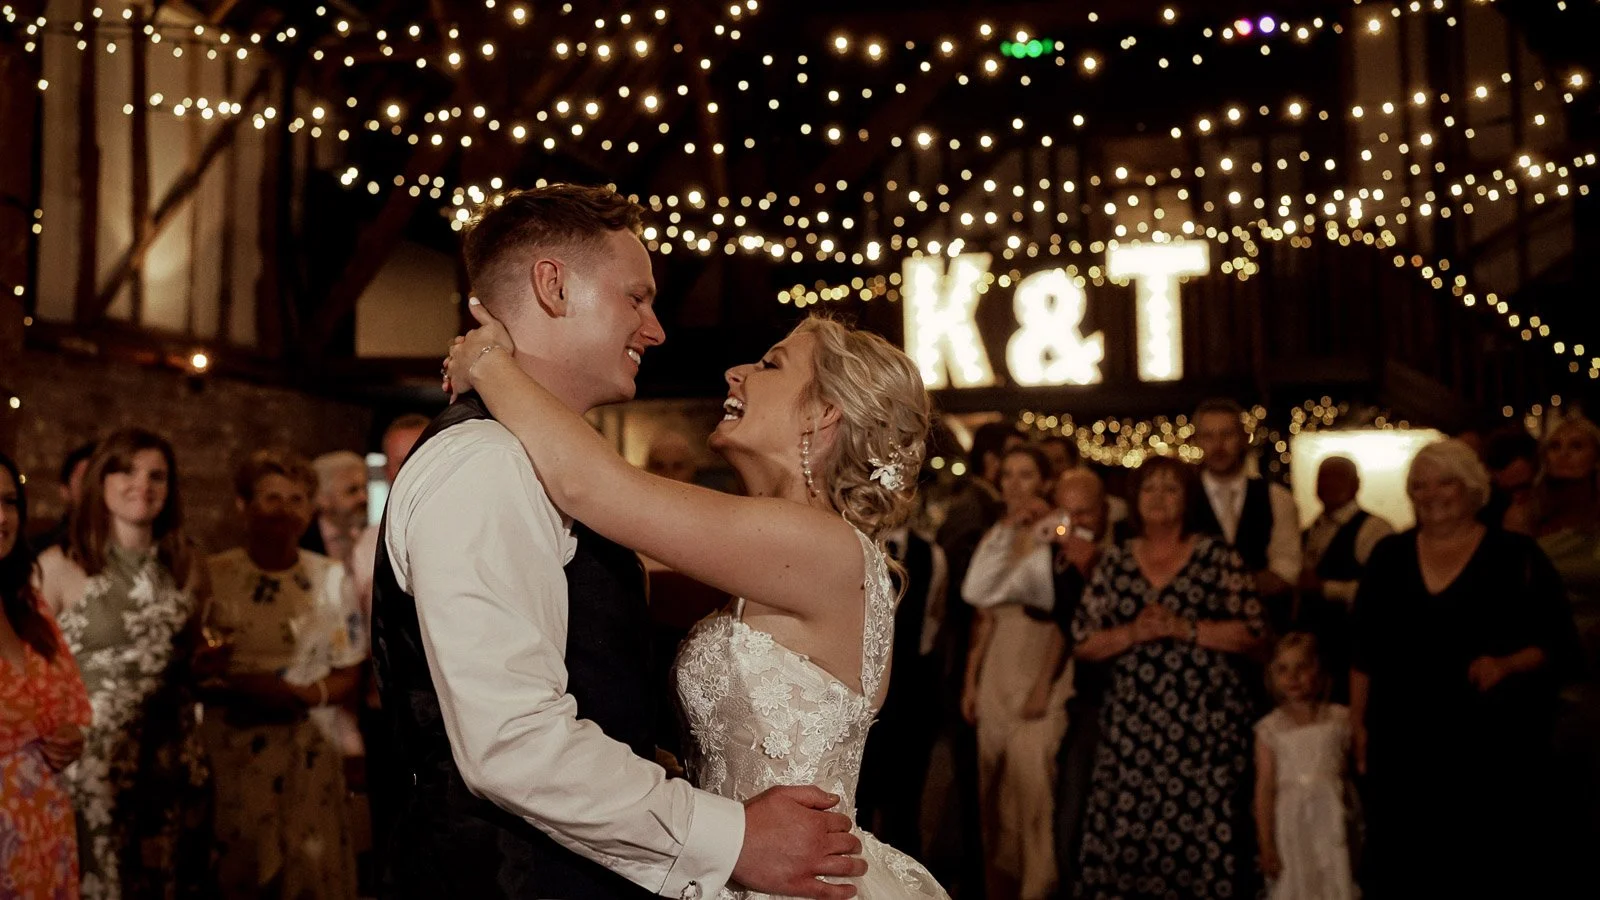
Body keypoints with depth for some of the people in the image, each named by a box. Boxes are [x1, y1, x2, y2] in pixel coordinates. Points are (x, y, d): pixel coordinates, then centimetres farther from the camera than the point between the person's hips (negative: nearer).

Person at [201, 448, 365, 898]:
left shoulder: (331, 579, 4)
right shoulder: (212, 576, 0)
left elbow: (349, 678, 6)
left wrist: (299, 695, -13)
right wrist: (231, 688, -18)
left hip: (307, 759, 1)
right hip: (229, 757, -1)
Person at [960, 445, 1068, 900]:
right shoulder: (994, 536, 12)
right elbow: (983, 611, 12)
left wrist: (1043, 685, -15)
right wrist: (970, 680, 7)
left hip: (1041, 661, -6)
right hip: (996, 663, 6)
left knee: (1031, 775, -12)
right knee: (993, 778, 8)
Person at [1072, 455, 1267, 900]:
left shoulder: (1218, 557, 3)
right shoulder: (1114, 562, 10)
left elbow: (1251, 634, -3)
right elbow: (1083, 642, 8)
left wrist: (1185, 629, -13)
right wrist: (1132, 633, -9)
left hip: (1206, 723, -2)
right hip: (1132, 724, 2)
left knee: (1204, 834, -5)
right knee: (1125, 832, -2)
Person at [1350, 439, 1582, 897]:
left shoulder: (1516, 556, -1)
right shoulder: (1389, 555, 9)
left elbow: (1558, 643, -3)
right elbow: (1365, 648, 12)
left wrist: (1505, 666, -21)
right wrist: (1358, 721, 9)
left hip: (1493, 742, -3)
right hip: (1403, 741, 3)